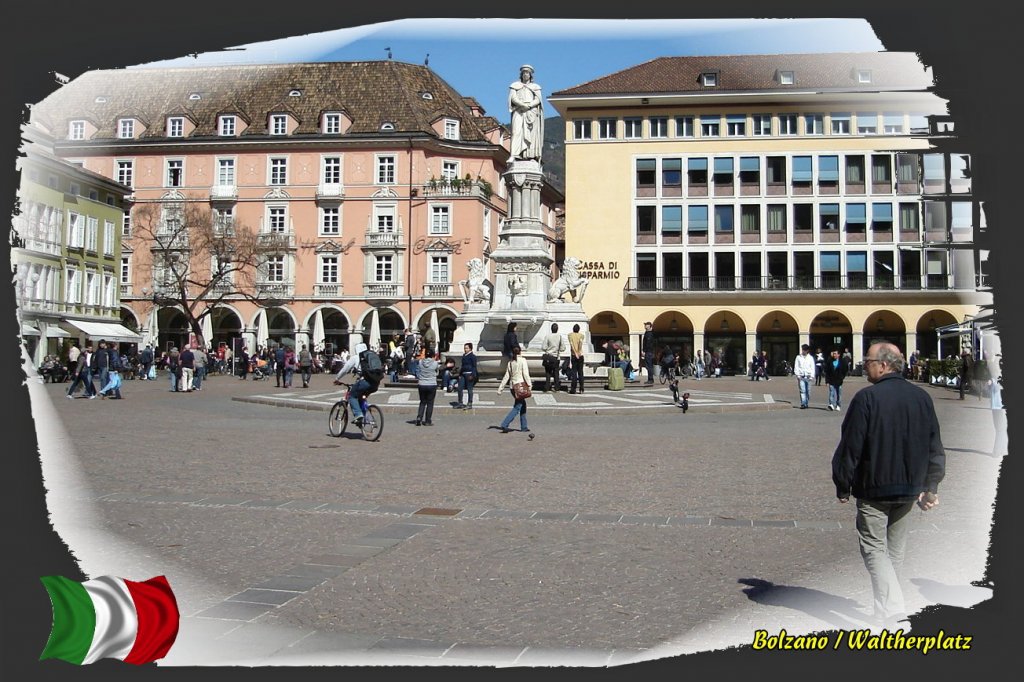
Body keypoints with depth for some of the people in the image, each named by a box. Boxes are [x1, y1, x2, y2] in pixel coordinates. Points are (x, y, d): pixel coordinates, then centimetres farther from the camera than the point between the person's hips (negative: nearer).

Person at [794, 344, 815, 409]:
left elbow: (812, 367, 8)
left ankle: (806, 403, 12)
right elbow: (796, 367, 8)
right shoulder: (798, 357, 7)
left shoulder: (810, 357, 8)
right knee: (802, 390, -11)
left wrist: (811, 376, -3)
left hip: (808, 376, 1)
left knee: (808, 391, 3)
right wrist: (798, 375, -3)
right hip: (801, 376, -1)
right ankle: (803, 404, -15)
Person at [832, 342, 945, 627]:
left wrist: (843, 486, -3)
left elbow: (850, 448, -14)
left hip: (874, 488, -6)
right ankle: (889, 603, 30)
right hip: (909, 488, 6)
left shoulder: (867, 398, -16)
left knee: (874, 548, 2)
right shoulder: (922, 397, 3)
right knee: (895, 549, 18)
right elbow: (935, 447, 8)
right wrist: (930, 486, 13)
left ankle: (892, 612, -11)